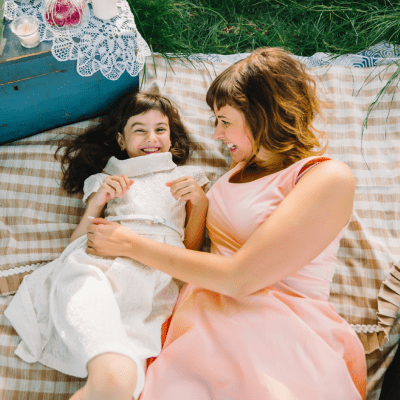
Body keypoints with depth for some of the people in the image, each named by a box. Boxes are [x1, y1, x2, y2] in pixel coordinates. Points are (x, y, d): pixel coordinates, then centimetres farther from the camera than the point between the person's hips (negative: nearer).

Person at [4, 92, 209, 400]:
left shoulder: (186, 178, 31)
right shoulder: (105, 180, 29)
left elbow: (191, 246, 23)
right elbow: (76, 243, 20)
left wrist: (201, 204, 8)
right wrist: (97, 203, 6)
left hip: (162, 271, 1)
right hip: (102, 259, 0)